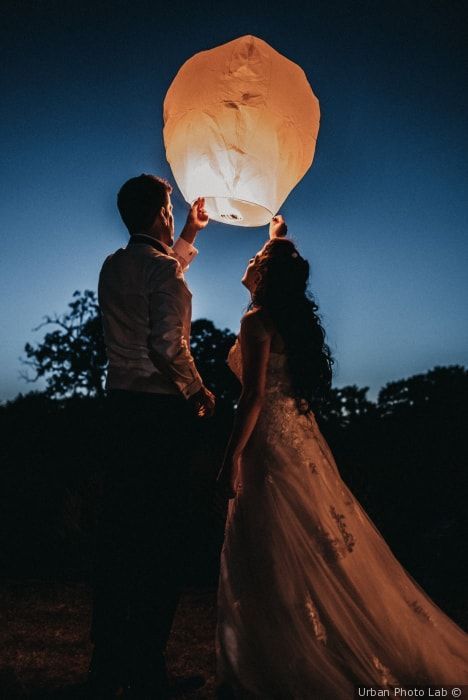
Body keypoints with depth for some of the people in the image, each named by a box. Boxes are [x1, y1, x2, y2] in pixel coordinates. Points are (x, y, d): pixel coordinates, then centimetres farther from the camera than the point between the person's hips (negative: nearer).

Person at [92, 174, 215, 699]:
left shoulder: (113, 266, 13)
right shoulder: (161, 267, -11)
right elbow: (168, 346, -21)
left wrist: (190, 235, 40)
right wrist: (198, 391, -5)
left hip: (121, 405, 8)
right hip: (161, 409, -8)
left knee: (117, 528, 12)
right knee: (160, 533, 0)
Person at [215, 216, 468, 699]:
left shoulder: (257, 320, -10)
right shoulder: (295, 318, 13)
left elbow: (255, 396, -19)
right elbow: (285, 266, 36)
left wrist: (232, 457, -18)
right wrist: (278, 238, 49)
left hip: (271, 444, -8)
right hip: (303, 441, 8)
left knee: (274, 561, -2)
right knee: (325, 555, 14)